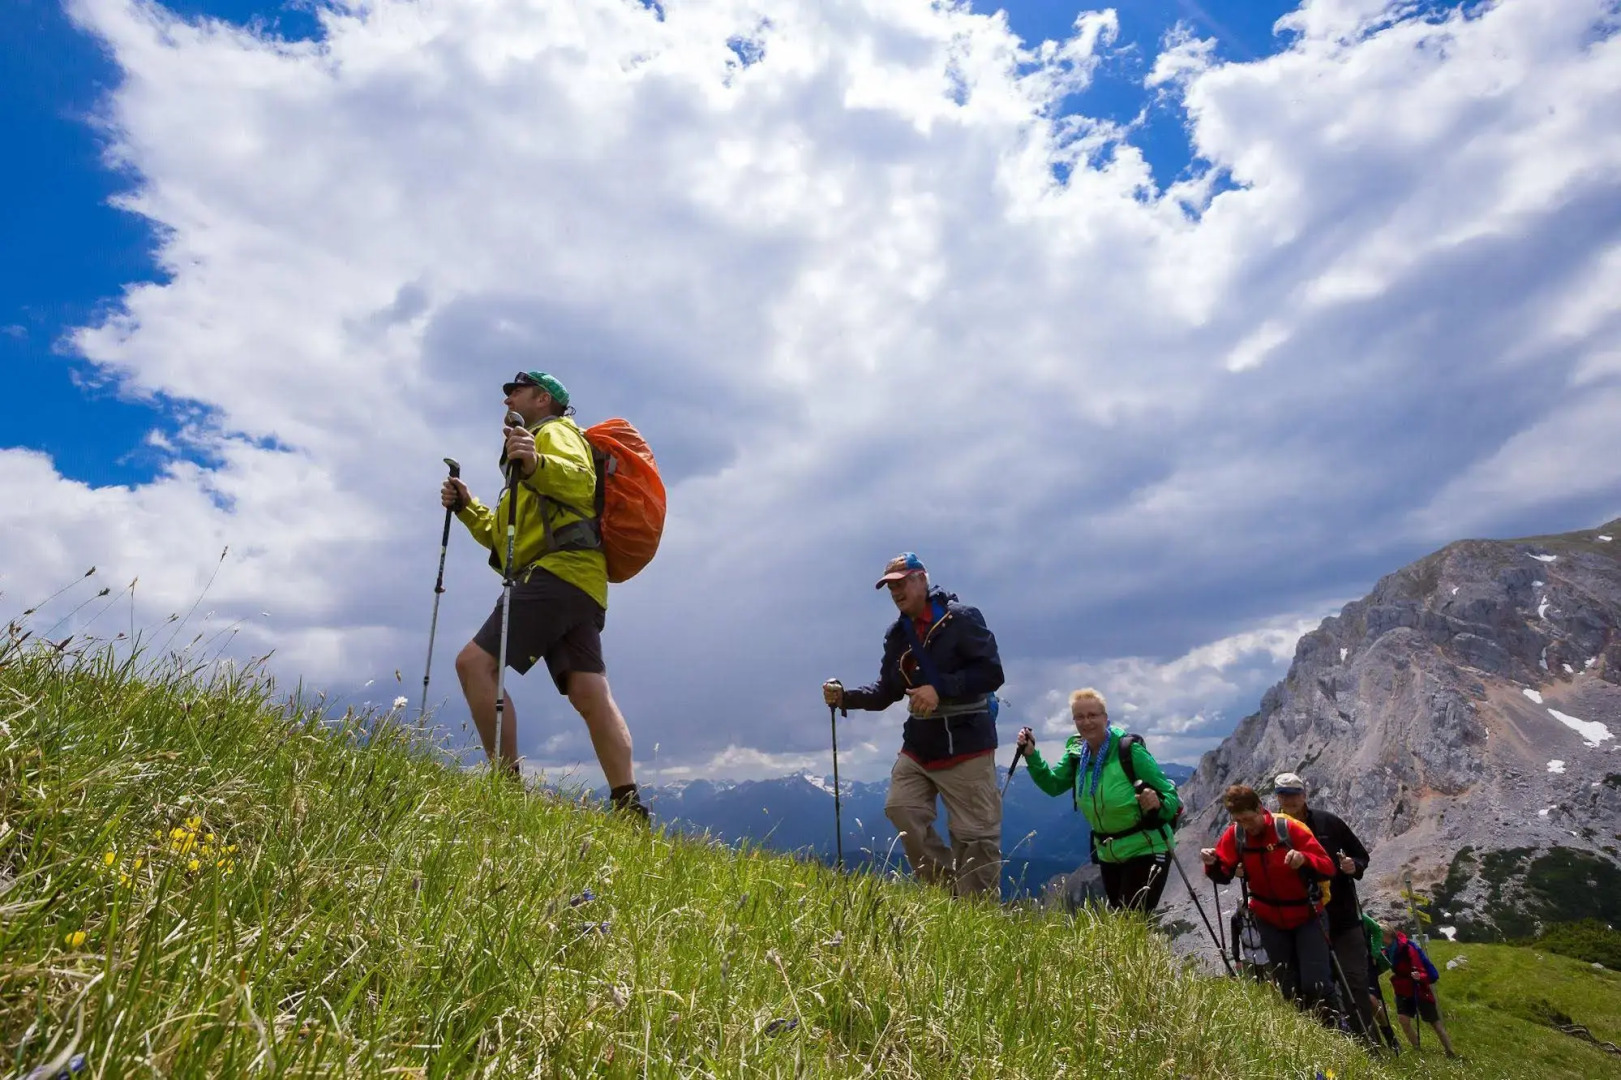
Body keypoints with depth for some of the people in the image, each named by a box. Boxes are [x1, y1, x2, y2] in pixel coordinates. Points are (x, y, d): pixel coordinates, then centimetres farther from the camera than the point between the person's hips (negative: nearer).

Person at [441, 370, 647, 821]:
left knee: (475, 662, -15)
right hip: (580, 583, 9)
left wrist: (536, 464, -32)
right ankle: (629, 806, -10)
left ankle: (508, 781, -16)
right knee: (590, 695, -4)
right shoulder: (533, 447, 38)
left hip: (560, 569, -9)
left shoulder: (555, 431, 10)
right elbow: (504, 536, 35)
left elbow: (582, 482, -15)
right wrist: (467, 509, 22)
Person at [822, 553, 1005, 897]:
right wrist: (845, 697, -8)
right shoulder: (897, 634, 8)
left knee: (976, 833, -1)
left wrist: (940, 689, -26)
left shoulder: (961, 618, -11)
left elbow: (992, 672, -17)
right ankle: (945, 890, 16)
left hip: (966, 743, -6)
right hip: (919, 743, 7)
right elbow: (886, 691, 9)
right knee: (900, 808, 1)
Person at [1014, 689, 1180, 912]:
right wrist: (1031, 755, -11)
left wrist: (1158, 803, -40)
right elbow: (1052, 785, 2)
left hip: (1146, 850, -6)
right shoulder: (1076, 754, -3)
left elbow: (1170, 794, -17)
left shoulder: (1130, 750, -21)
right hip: (1108, 854, 6)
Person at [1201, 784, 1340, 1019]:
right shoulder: (1234, 835, -12)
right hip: (1269, 920, 3)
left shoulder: (1289, 828, -20)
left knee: (1316, 984, -9)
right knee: (1290, 989, 9)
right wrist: (1212, 864, -30)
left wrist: (1304, 859, -41)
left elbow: (1327, 867, -21)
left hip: (1305, 916, -3)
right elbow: (1223, 875, -8)